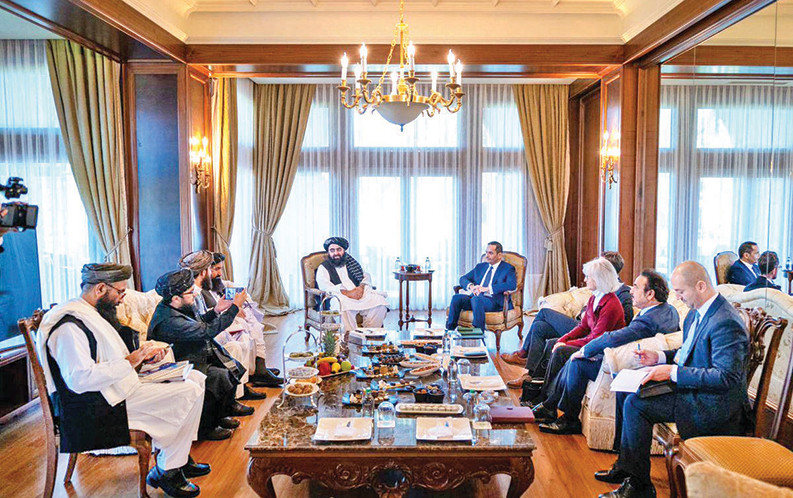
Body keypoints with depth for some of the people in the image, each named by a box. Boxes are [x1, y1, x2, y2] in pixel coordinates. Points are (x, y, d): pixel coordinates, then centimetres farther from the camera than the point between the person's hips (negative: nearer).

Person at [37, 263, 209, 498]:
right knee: (190, 393, -20)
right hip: (99, 407, -11)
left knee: (195, 378, 7)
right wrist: (128, 362, -24)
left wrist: (144, 353, 8)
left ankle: (179, 458, 12)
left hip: (118, 388, 11)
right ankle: (166, 472, -6)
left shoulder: (93, 314, 14)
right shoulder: (69, 326, -19)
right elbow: (80, 379, -28)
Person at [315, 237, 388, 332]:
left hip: (361, 295, 4)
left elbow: (366, 276, 20)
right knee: (345, 308, -39)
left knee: (380, 301, -23)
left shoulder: (351, 263, 26)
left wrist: (362, 287, -5)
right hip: (341, 298, -4)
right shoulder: (323, 268, 12)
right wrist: (347, 293, -18)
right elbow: (324, 286, -6)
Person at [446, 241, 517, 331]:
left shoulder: (508, 268, 7)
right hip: (475, 297, 6)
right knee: (456, 297, -23)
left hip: (494, 301, -6)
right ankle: (450, 330, -22)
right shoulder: (480, 266, 25)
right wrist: (471, 286, -6)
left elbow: (512, 285, -13)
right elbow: (463, 278, 21)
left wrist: (487, 288, -20)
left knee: (476, 299, -37)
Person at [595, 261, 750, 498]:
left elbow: (727, 377, -29)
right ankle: (625, 467, 15)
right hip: (692, 388, 11)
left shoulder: (725, 323, -24)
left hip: (714, 405, -10)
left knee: (636, 404, -20)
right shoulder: (696, 312, 7)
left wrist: (673, 372, -27)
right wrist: (659, 357, 2)